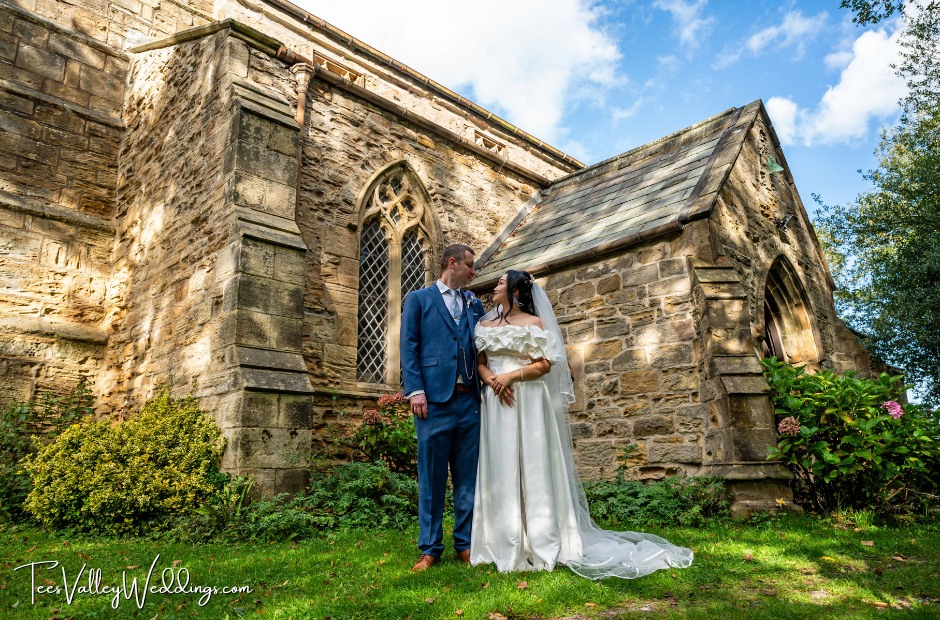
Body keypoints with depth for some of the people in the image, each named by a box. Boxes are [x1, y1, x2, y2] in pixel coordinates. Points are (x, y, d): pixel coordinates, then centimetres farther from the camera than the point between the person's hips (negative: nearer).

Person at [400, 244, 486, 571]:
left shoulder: (474, 303, 19)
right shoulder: (418, 299, 8)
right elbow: (409, 347, 0)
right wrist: (415, 391, -10)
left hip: (470, 400, 4)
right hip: (434, 398, -4)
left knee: (468, 476, 8)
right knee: (432, 476, 3)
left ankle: (466, 544, 20)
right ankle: (430, 548, 14)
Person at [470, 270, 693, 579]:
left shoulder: (534, 323, 2)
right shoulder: (485, 325, 15)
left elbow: (544, 365, -5)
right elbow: (480, 364, 9)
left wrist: (512, 375, -16)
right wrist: (492, 380, -10)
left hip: (529, 404, -4)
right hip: (497, 405, 4)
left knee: (532, 468, -2)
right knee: (500, 471, 4)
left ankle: (540, 544, 6)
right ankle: (504, 543, 11)